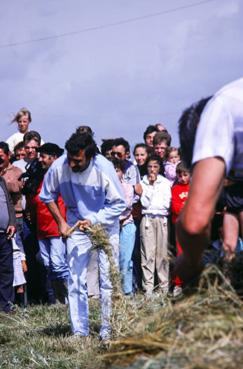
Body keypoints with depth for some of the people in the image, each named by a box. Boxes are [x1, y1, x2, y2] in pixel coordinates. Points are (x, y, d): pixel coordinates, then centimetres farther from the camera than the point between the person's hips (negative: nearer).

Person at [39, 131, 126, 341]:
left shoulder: (104, 168, -24)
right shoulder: (59, 167, -18)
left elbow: (118, 204, -15)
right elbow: (47, 196, 2)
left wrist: (94, 220, -24)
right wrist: (61, 222, -4)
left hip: (104, 226, -2)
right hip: (76, 227, 2)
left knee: (108, 280, -4)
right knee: (76, 280, 0)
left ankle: (108, 330, 4)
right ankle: (79, 331, 7)